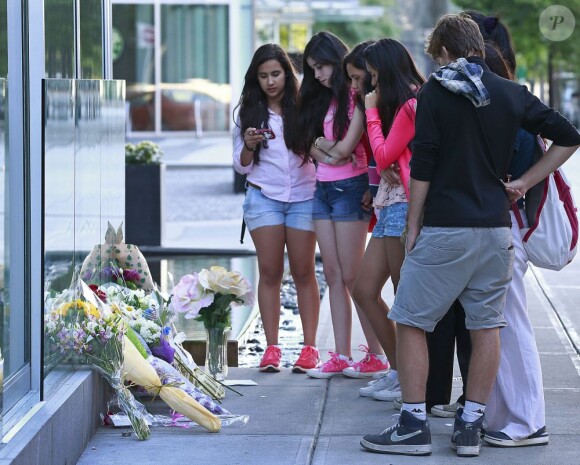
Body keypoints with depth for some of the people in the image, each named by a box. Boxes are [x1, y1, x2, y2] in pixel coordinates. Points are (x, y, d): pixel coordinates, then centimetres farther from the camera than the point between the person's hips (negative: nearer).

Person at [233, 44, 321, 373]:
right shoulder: (250, 112, 8)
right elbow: (241, 166, 9)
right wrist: (249, 145, -10)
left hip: (303, 195, -1)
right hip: (264, 196, 1)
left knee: (304, 271, -1)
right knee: (270, 271, -2)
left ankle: (310, 348, 1)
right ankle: (272, 348, 0)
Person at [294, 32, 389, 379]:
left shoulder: (356, 98, -9)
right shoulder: (320, 99, 16)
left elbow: (344, 148, -15)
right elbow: (310, 146, 11)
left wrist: (322, 143, 3)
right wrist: (330, 151, -8)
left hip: (350, 188, -8)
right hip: (322, 189, 8)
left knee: (352, 277, -6)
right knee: (333, 277, 5)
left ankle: (378, 355, 0)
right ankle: (341, 356, 6)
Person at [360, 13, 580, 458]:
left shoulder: (435, 91, -4)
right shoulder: (512, 94, 7)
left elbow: (422, 166, -8)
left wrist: (413, 227, -1)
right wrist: (524, 183, 11)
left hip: (444, 229, -4)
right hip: (496, 227, 4)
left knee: (410, 322, 4)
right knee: (486, 326, 10)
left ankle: (414, 425, 1)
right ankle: (470, 425, 11)